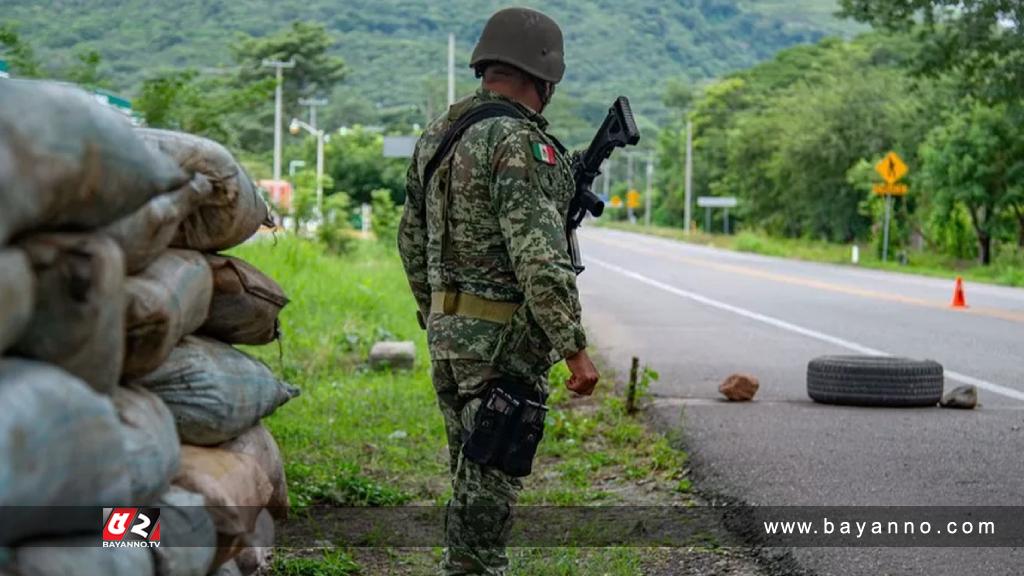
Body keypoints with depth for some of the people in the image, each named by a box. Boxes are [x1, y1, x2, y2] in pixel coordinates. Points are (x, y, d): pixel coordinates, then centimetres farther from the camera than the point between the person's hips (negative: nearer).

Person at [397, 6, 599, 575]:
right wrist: (574, 350, -21)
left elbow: (411, 239, 18)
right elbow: (539, 259, -24)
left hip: (450, 330, 9)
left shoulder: (437, 134, 10)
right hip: (503, 339, -9)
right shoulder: (519, 143, -17)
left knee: (473, 473, 18)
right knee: (491, 481, -1)